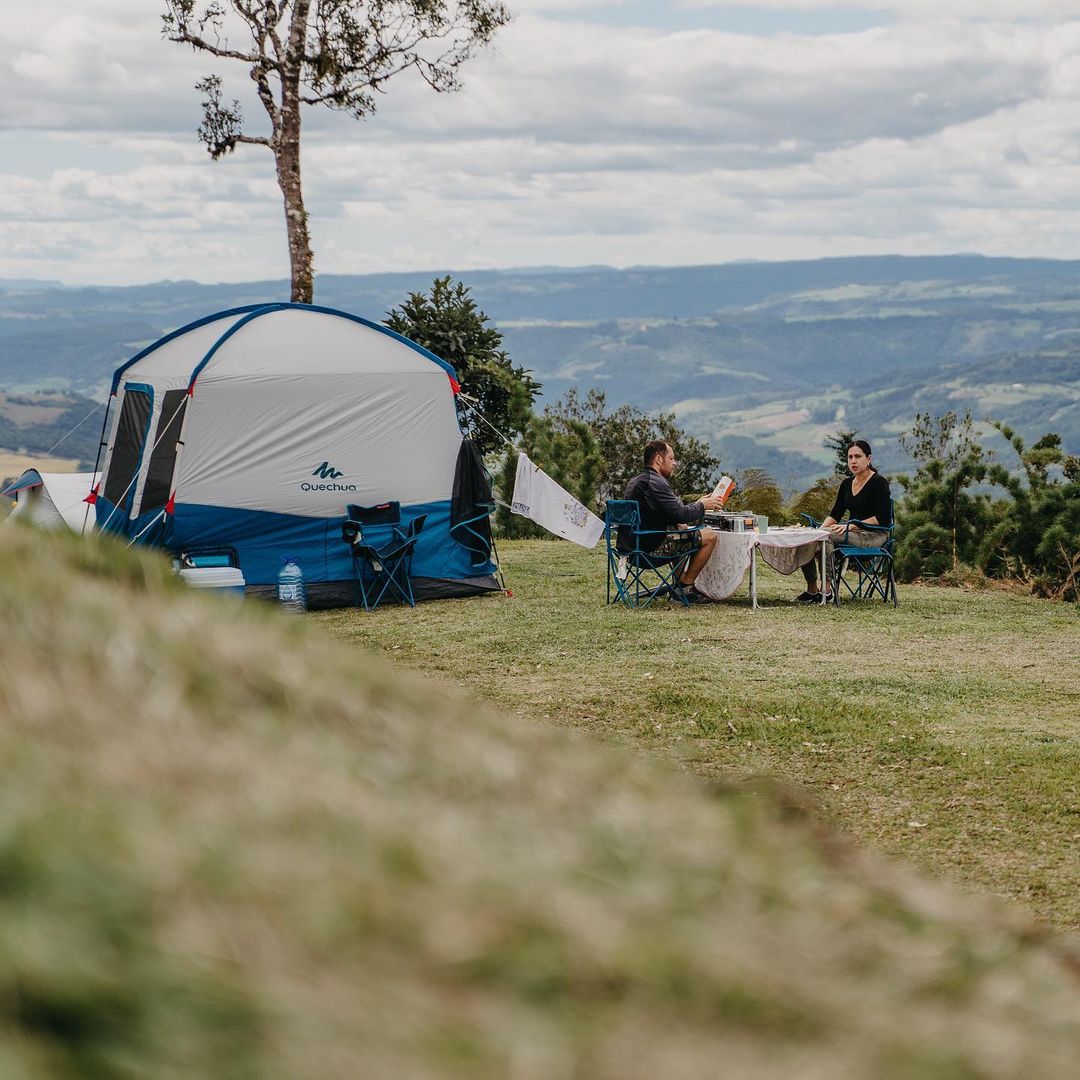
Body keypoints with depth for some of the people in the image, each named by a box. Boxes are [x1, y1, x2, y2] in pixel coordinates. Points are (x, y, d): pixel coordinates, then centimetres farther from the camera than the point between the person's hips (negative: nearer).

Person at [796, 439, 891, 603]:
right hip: (853, 533, 8)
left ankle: (826, 589, -30)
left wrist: (851, 526, -22)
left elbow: (882, 518, -16)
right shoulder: (847, 483, 13)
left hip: (873, 535, -8)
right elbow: (835, 514, 13)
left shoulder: (878, 482, -9)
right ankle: (811, 589, -13)